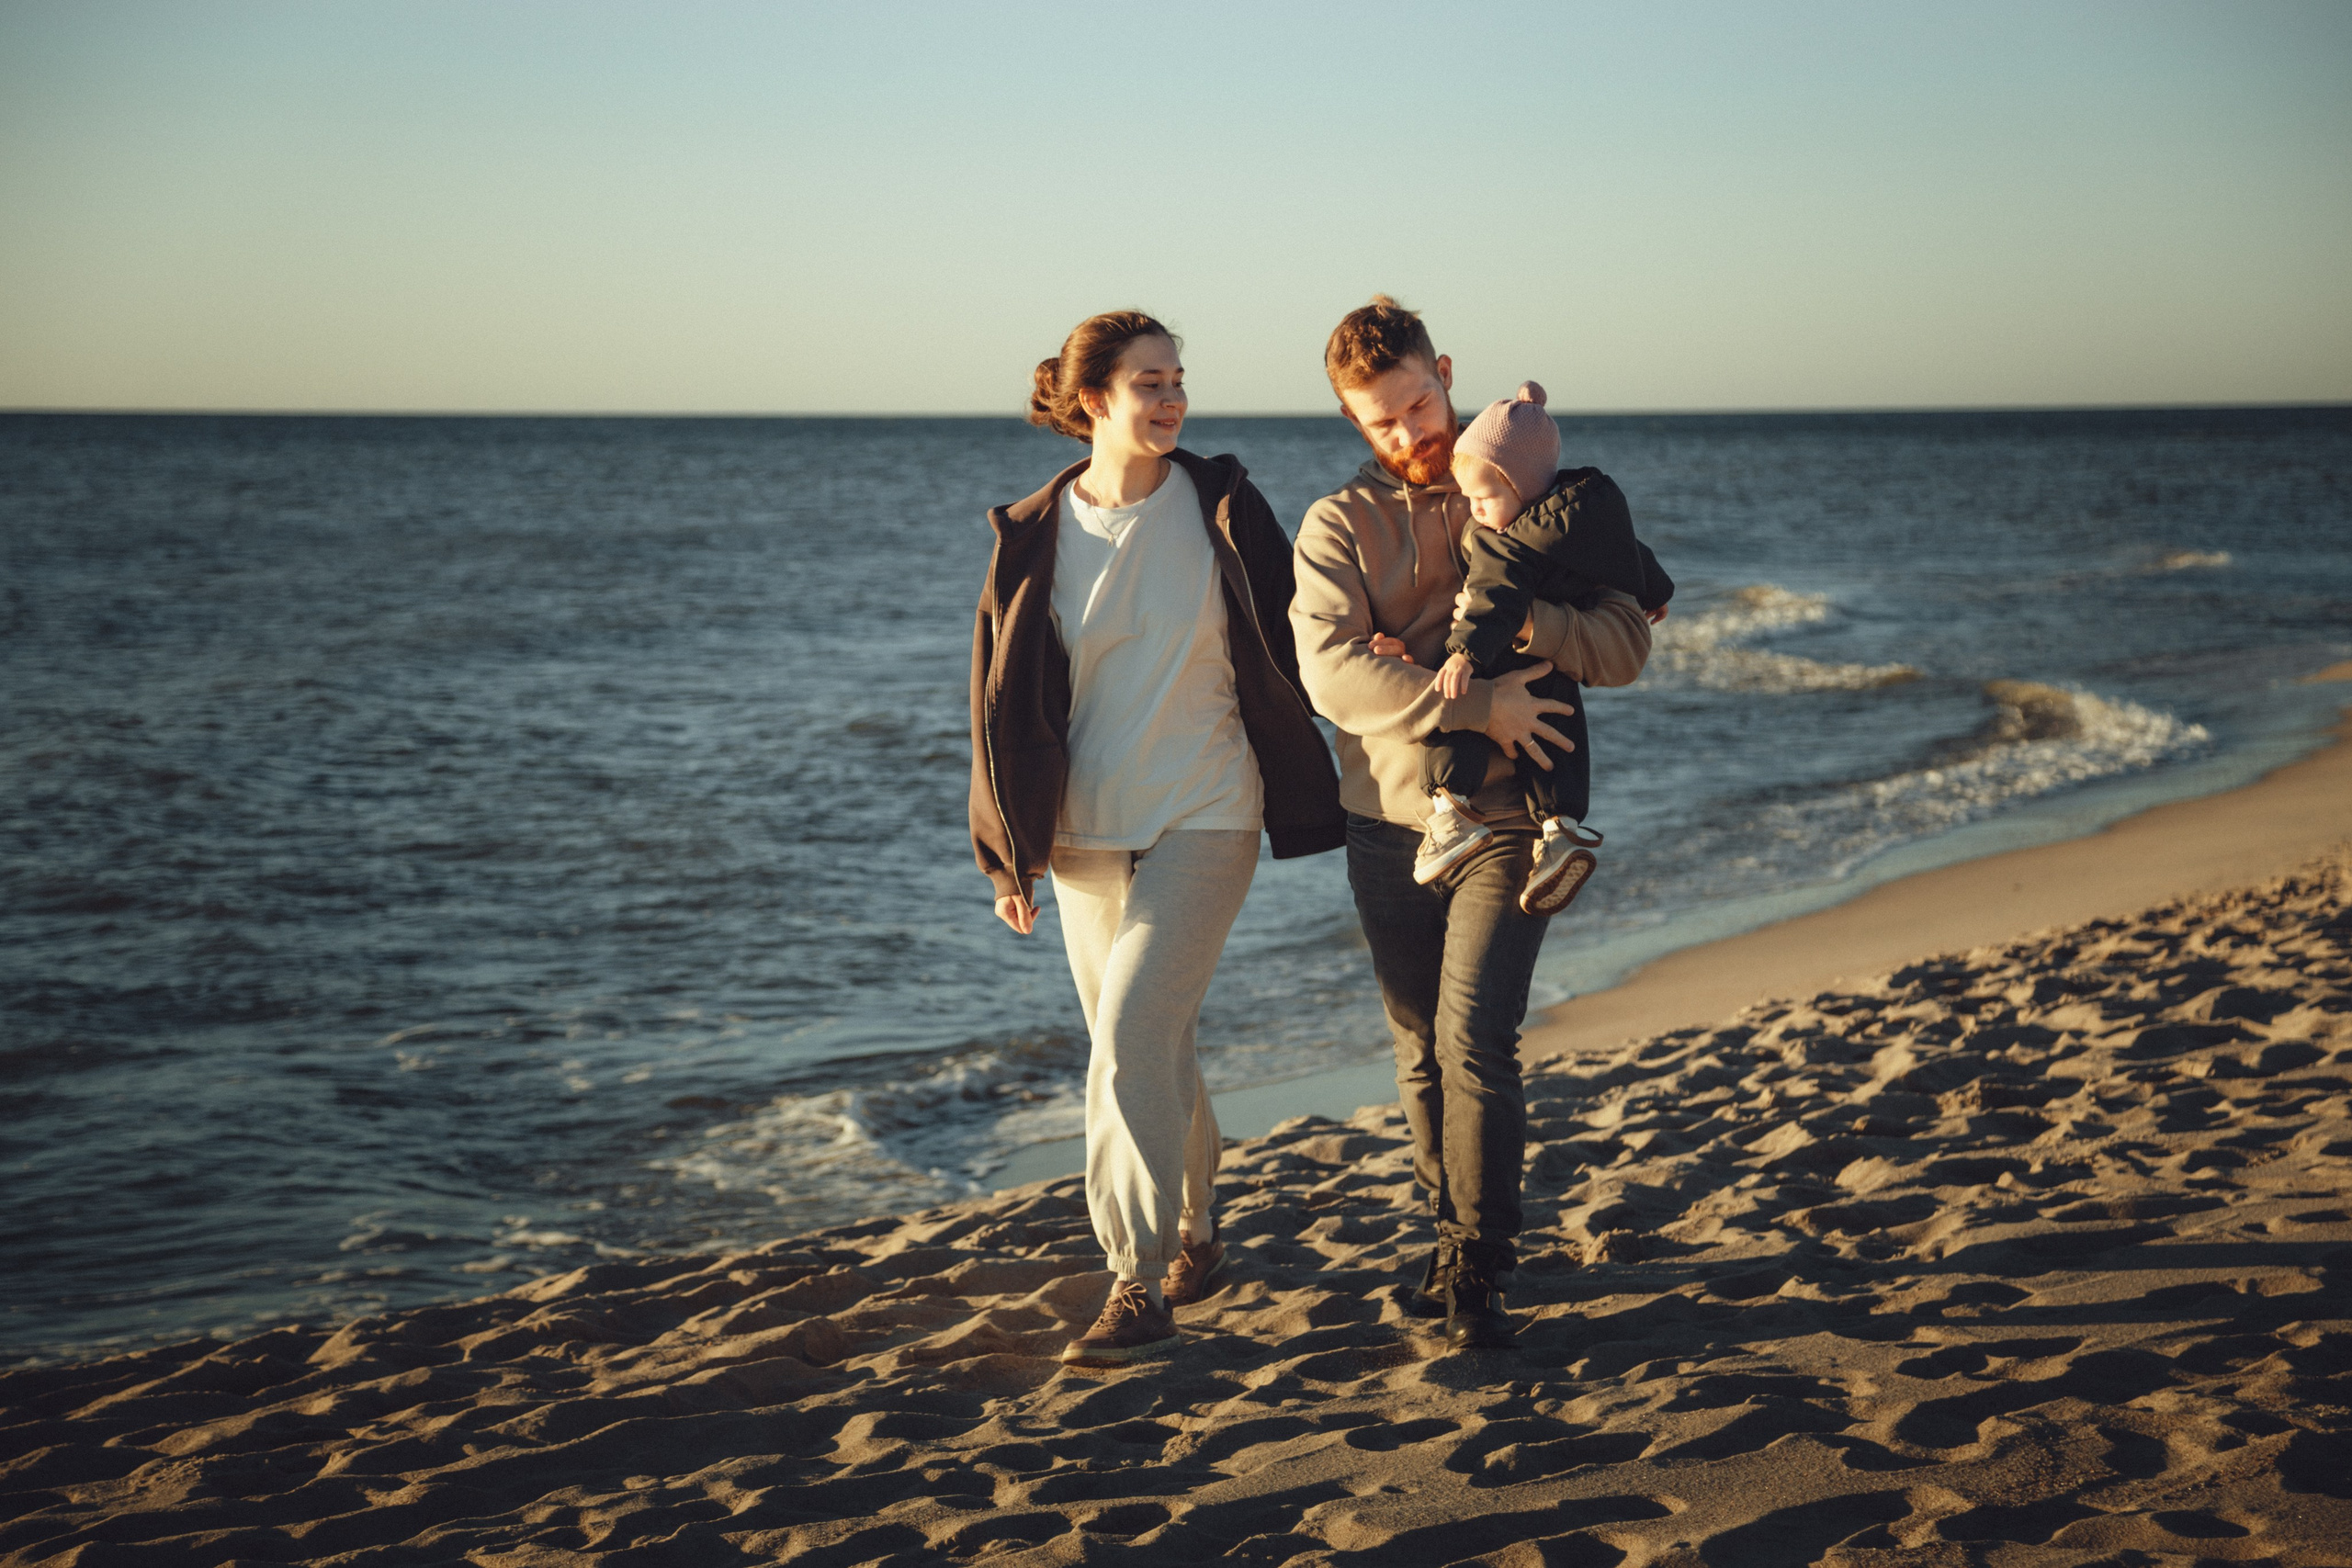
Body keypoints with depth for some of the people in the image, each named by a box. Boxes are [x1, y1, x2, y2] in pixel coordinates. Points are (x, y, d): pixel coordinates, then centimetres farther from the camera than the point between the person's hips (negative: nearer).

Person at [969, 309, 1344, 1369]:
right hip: (1084, 834, 3)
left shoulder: (1221, 509, -1)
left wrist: (1309, 799, 7)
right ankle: (1192, 1231, 33)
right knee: (1150, 1051, 11)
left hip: (1201, 822, -2)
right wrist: (1008, 852, 6)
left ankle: (1141, 1286, -11)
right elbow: (1002, 697, 6)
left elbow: (1282, 648, 9)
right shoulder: (1035, 535, 1)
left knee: (1132, 1042, -16)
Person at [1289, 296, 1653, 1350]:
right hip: (1389, 829, 2)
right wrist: (1478, 706, -23)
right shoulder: (1338, 525, 2)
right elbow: (1333, 672, -15)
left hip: (1506, 826, -2)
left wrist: (1524, 622, -23)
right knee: (1422, 1054, 10)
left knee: (1475, 1043, -13)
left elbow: (1627, 646, -5)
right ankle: (1454, 1234, 28)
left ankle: (1478, 1273, -3)